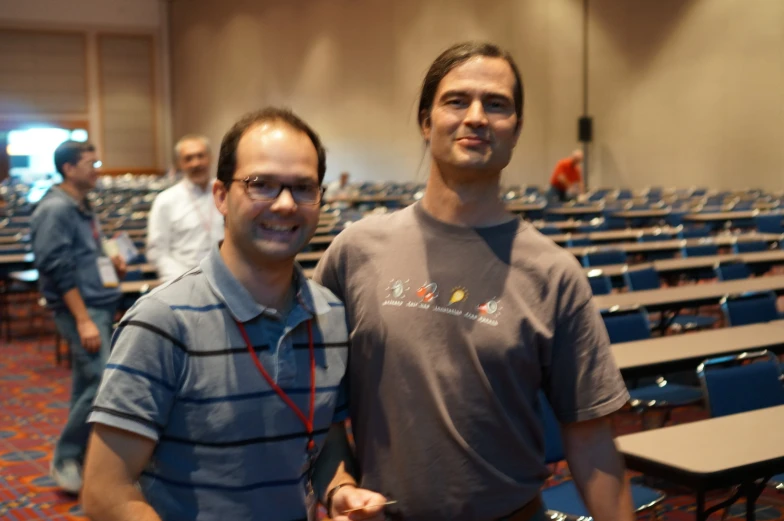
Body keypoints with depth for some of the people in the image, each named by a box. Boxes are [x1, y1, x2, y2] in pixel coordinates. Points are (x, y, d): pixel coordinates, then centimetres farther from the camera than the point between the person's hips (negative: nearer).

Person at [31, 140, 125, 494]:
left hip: (100, 305, 9)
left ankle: (77, 458, 21)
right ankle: (66, 458, 0)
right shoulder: (55, 209, -12)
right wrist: (83, 320, -20)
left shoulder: (83, 207, 15)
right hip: (79, 308, -9)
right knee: (102, 381, -14)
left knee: (87, 384, 12)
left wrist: (111, 264, 5)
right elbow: (58, 269, -17)